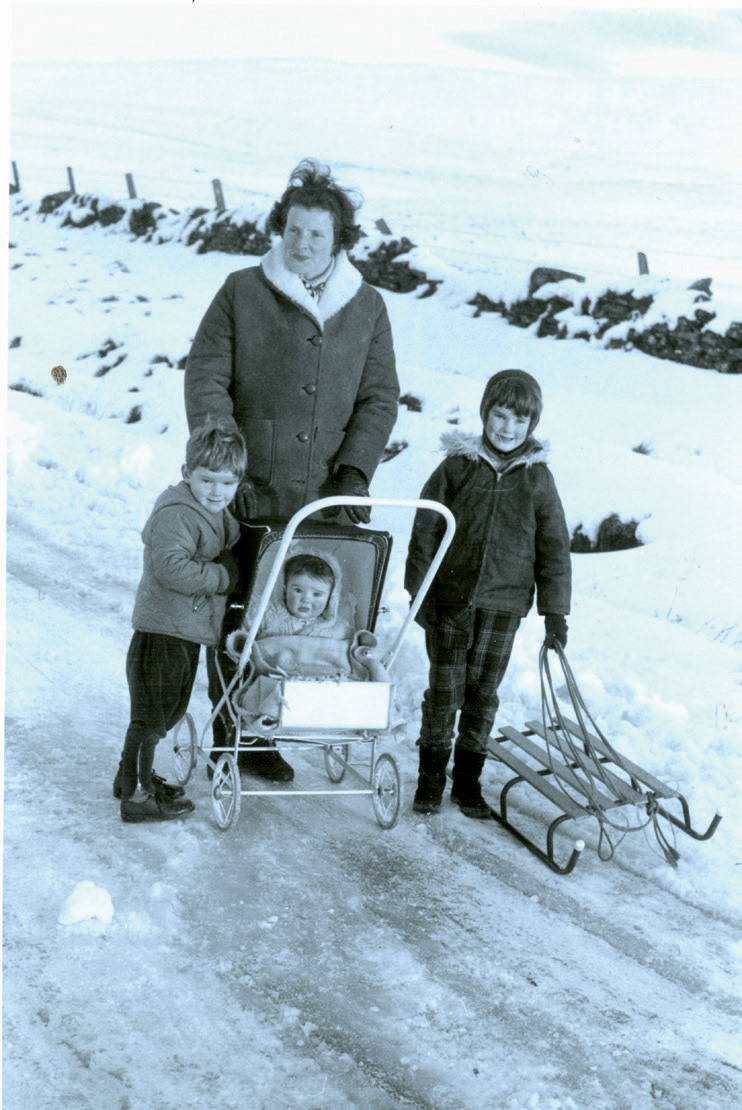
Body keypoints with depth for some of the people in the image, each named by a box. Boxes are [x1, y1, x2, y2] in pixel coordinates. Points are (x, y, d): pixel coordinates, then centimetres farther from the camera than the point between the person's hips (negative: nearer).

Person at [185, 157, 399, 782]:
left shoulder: (368, 309, 11)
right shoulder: (242, 293, 4)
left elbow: (380, 400, 10)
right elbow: (205, 378, 0)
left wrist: (355, 470, -4)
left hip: (327, 499, 2)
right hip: (249, 495, -1)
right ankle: (229, 728, 18)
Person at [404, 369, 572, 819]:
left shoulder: (537, 478, 1)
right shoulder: (457, 466, -2)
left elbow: (555, 547, 6)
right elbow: (426, 530, 2)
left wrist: (556, 610, 2)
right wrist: (420, 591, -1)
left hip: (504, 603, 1)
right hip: (449, 597, -1)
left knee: (484, 692, 7)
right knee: (445, 688, 3)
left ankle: (468, 780, 21)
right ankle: (431, 776, 18)